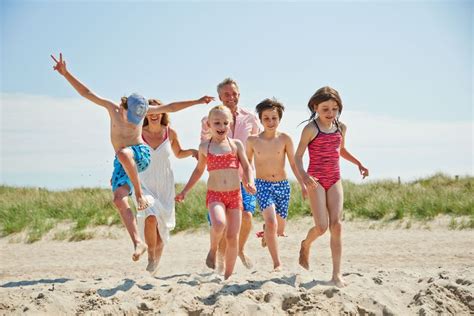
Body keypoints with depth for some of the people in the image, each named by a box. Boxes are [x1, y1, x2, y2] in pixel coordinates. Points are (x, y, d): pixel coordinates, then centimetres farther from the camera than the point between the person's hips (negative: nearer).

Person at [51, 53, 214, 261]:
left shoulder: (142, 109, -3)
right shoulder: (112, 108, -2)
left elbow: (170, 107, 6)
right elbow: (86, 93, -3)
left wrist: (197, 102, 6)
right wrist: (66, 74, -12)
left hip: (140, 154, -2)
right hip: (121, 163, 2)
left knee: (123, 153, -39)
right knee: (119, 200, -19)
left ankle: (139, 193, -27)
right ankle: (138, 243, -21)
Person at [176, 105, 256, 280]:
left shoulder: (236, 144, 6)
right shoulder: (204, 146, 7)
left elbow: (246, 167, 7)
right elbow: (199, 170, 20)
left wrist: (249, 183, -13)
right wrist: (185, 191, 20)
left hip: (235, 194, 1)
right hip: (215, 195, -1)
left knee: (233, 237, 1)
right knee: (219, 224, -31)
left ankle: (228, 276, 15)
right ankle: (213, 250, 0)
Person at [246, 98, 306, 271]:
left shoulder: (285, 139, -4)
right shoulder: (252, 140, -2)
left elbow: (294, 163, -2)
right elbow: (247, 163, 12)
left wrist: (303, 185, -11)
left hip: (282, 185, 2)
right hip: (263, 185, -2)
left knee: (279, 229, 11)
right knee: (271, 222, -23)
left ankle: (266, 230, 48)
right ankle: (277, 263, -18)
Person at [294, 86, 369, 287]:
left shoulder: (341, 128, 7)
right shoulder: (311, 129, -9)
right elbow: (298, 156, -10)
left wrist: (358, 164, 15)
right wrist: (304, 176, -27)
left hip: (334, 180, 4)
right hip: (316, 181, -4)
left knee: (336, 225, -6)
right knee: (322, 226, -11)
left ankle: (336, 274, -4)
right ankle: (306, 245, 25)